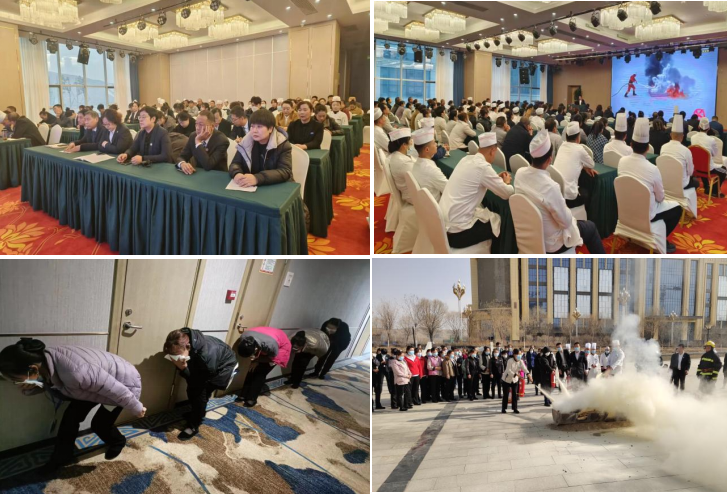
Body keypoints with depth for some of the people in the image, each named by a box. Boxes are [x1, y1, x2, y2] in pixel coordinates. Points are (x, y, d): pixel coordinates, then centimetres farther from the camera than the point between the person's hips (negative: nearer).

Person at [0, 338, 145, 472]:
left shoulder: (74, 373, -44)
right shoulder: (44, 360, -19)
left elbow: (117, 389, -34)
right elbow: (43, 383, 3)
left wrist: (136, 408, -16)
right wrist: (29, 388, -22)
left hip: (125, 382, -7)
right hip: (101, 379, 7)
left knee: (99, 424, 4)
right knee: (71, 415, 3)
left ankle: (118, 442, 36)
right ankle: (62, 456, 24)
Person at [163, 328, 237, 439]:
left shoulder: (206, 354, -46)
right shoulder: (186, 338, -29)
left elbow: (200, 381, -28)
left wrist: (183, 369, -40)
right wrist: (182, 367, -32)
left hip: (223, 366, -6)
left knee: (200, 393, -12)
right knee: (192, 389, 6)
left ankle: (193, 426, 5)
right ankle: (196, 414, 33)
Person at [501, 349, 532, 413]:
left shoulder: (520, 362, -10)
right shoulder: (510, 361, -24)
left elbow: (524, 368, -24)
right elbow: (509, 371, -30)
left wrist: (529, 375, -42)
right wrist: (515, 374, -44)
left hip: (514, 380, 5)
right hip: (507, 379, -4)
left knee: (515, 394, 3)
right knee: (506, 394, 0)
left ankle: (515, 408, 11)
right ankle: (504, 408, 10)